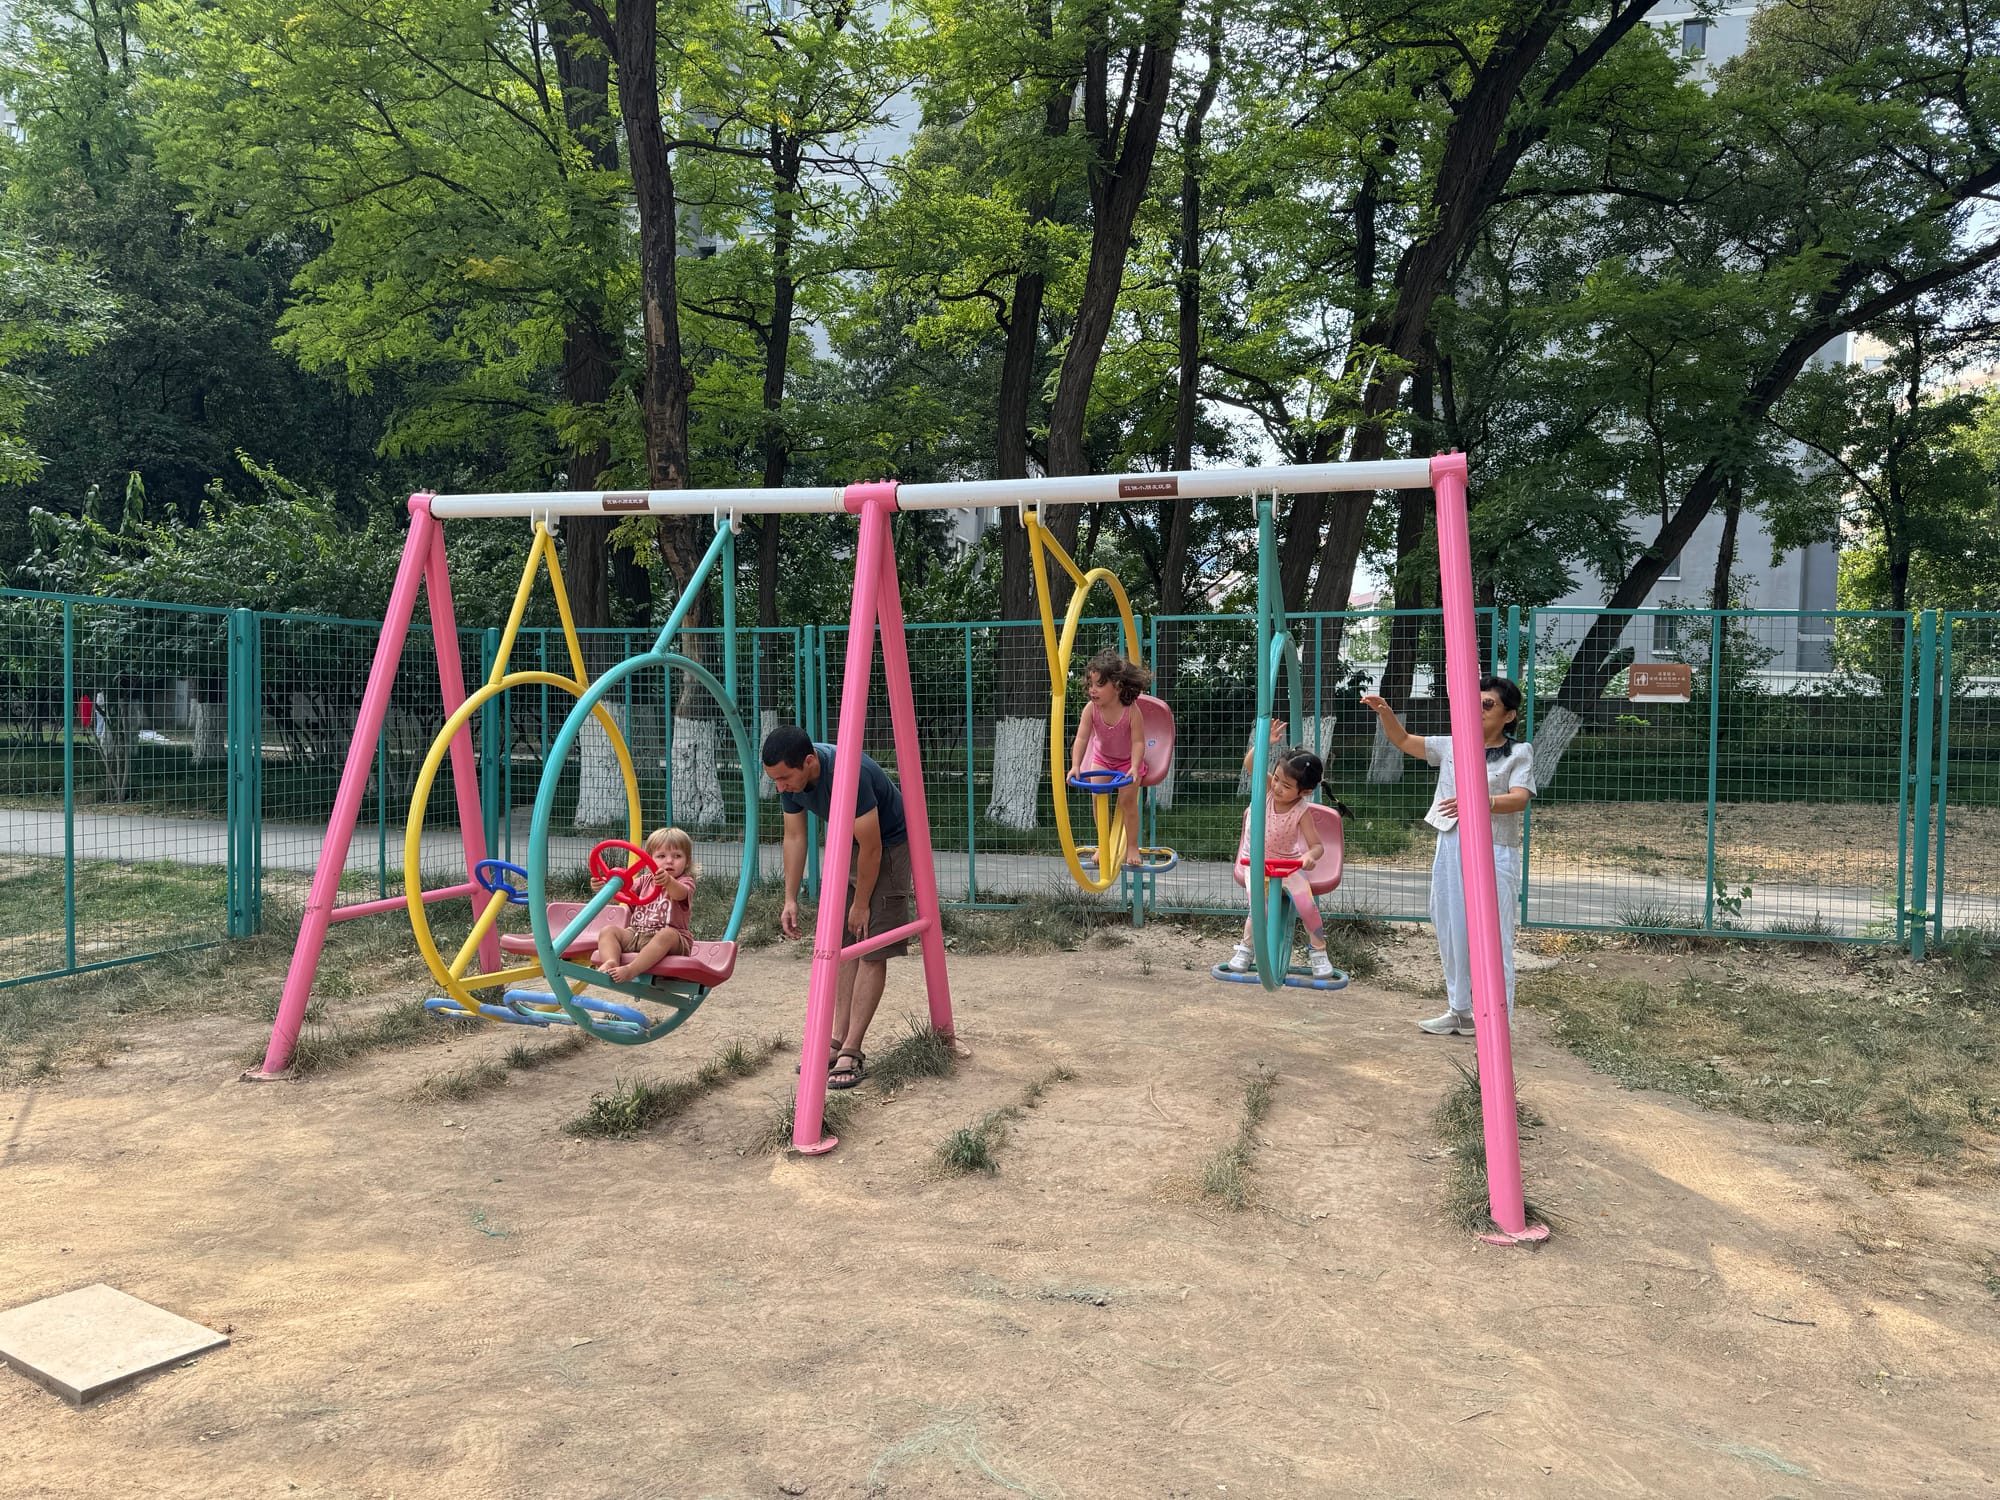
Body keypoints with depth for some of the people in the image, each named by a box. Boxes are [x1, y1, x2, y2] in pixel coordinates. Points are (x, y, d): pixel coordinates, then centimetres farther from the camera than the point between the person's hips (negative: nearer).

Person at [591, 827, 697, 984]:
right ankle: (611, 961, -39)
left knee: (667, 934, -38)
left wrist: (668, 881, -47)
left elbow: (680, 894, -23)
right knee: (608, 931, -13)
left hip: (674, 939, -5)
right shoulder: (645, 881, 20)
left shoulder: (685, 882, 2)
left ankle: (631, 970, -49)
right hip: (636, 934, 5)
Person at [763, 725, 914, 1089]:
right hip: (847, 846, 8)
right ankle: (839, 1042, 11)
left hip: (888, 846, -8)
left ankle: (852, 1053, -9)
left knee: (872, 951, -10)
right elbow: (794, 837, -1)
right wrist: (790, 899, -4)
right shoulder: (790, 778, -13)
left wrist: (861, 904, -16)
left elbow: (871, 848, -27)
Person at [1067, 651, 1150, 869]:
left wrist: (1134, 767, -44)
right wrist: (1075, 765, -41)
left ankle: (1132, 846, 8)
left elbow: (1138, 742, -32)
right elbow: (1081, 738, -29)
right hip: (1102, 758, 3)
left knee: (1127, 800, -8)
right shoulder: (1091, 709, -26)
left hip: (1128, 760, -3)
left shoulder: (1132, 711, -33)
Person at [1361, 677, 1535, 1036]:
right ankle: (1459, 1012, 27)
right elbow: (1403, 741, 16)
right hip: (1450, 848, 6)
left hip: (1494, 853, -6)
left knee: (1493, 940, -5)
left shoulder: (1518, 753, -2)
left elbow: (1519, 799, -16)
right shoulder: (1453, 746, 12)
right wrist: (1384, 712, -2)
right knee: (1452, 935, 13)